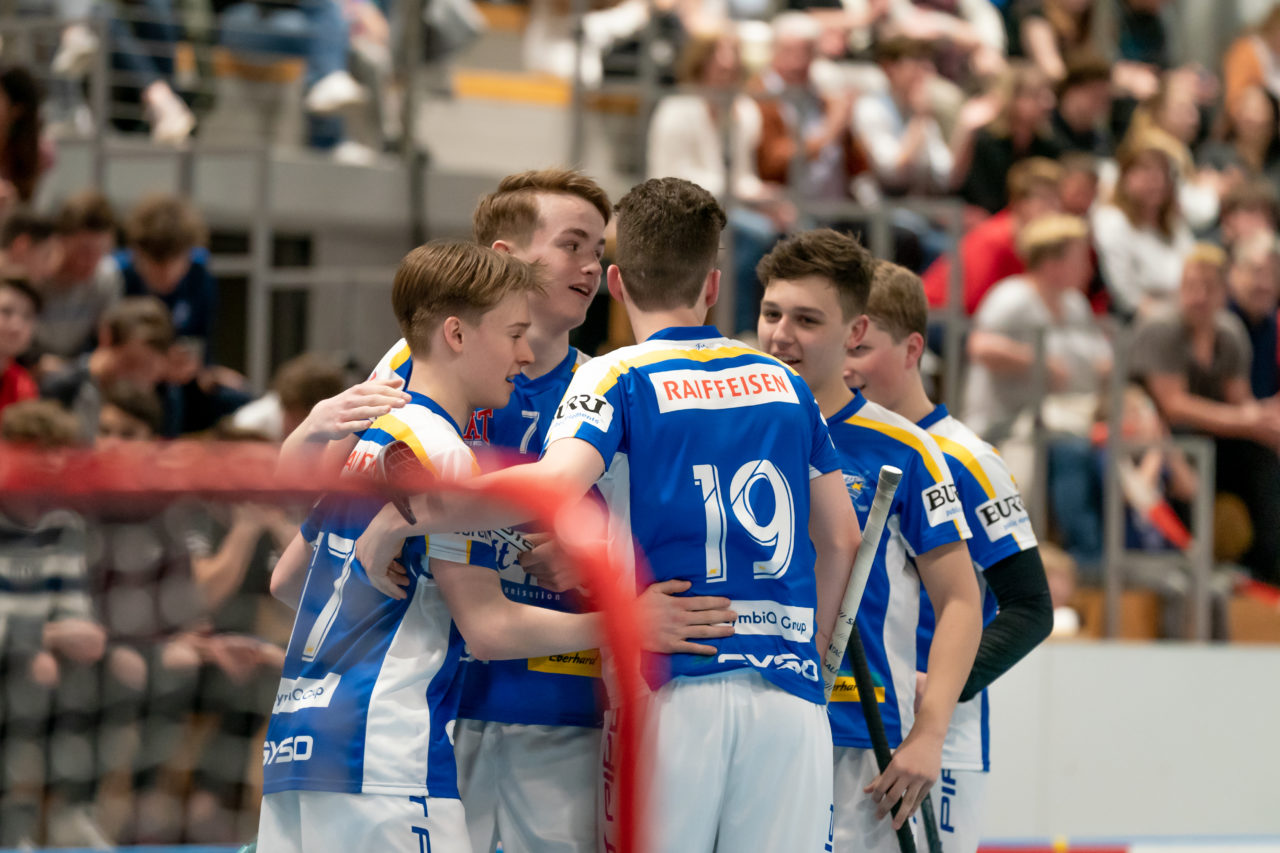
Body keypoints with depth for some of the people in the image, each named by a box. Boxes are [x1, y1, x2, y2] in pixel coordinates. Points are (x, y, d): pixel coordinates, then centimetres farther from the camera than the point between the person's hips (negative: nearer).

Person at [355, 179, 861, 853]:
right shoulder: (783, 382, 15)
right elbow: (841, 539, 17)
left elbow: (553, 484, -19)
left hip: (673, 686, -3)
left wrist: (397, 517, -11)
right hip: (791, 695, 3)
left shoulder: (618, 377, 0)